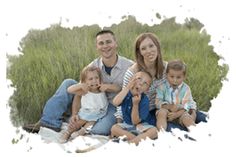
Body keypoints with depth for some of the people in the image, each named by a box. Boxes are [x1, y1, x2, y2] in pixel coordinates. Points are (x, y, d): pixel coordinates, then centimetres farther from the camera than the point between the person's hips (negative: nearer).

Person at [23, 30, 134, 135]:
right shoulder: (92, 66, -3)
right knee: (68, 83, -11)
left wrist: (112, 87, -22)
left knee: (99, 131, -36)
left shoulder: (129, 66, -10)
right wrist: (74, 113, -18)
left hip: (116, 108, -4)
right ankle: (51, 122, -11)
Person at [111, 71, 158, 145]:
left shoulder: (145, 100, -15)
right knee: (114, 128, -26)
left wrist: (135, 104, -28)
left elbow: (135, 122, -17)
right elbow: (115, 103, -30)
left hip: (140, 126, -2)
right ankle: (141, 139, -21)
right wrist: (127, 88, -29)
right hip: (126, 125, 2)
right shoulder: (126, 93, -7)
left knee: (154, 130, -28)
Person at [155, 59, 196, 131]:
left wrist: (177, 114, -24)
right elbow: (158, 102, -7)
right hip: (165, 110, -1)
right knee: (161, 113, -31)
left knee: (187, 118, -27)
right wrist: (169, 106, -23)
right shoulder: (162, 87, -2)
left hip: (180, 113, 1)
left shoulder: (185, 89, -2)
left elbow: (186, 106, -8)